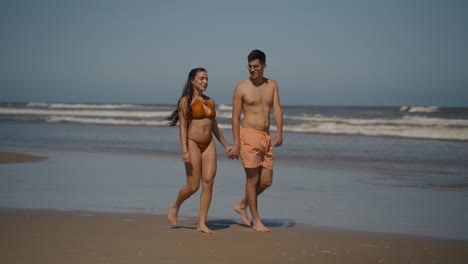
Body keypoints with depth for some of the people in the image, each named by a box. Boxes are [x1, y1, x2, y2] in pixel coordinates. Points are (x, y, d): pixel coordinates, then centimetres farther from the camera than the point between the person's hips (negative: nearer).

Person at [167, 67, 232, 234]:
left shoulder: (210, 101, 13)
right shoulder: (186, 101, -4)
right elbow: (182, 127, -9)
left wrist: (225, 145, 20)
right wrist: (184, 150, -18)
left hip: (208, 145, 5)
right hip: (192, 144, -5)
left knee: (208, 183, -5)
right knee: (193, 186, -7)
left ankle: (202, 224, -1)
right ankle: (174, 208, 21)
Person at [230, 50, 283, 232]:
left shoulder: (272, 85, 10)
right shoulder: (241, 88, -3)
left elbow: (277, 110, 1)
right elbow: (235, 117, -4)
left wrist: (279, 132, -14)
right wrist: (236, 143, -9)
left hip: (266, 137, 5)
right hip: (249, 136, -5)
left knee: (266, 181, 7)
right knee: (253, 180, -2)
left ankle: (242, 206, 27)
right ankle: (256, 221, 7)